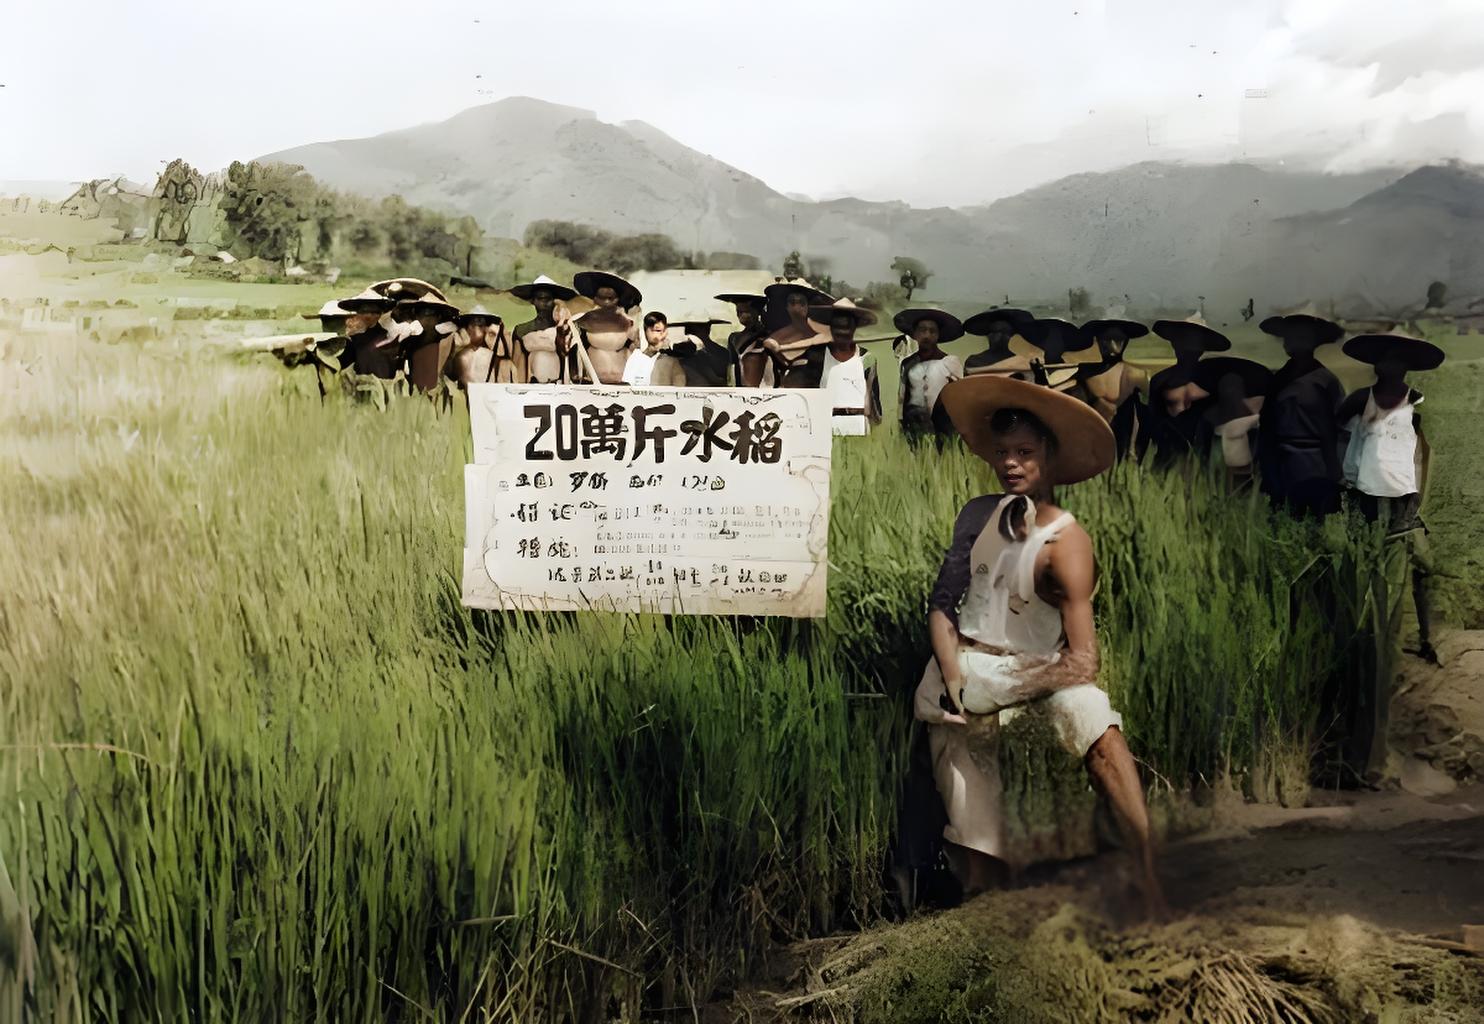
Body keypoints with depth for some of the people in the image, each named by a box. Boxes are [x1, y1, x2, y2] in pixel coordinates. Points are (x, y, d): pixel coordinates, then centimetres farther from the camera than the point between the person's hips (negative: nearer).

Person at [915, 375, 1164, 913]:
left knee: (1089, 709, -30)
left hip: (1034, 673, -4)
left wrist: (984, 685, -16)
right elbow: (941, 605, 4)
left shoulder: (1067, 541, -9)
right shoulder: (979, 513, 3)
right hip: (964, 669, 4)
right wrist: (954, 678, -13)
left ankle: (1150, 882, -32)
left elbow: (1083, 662, -17)